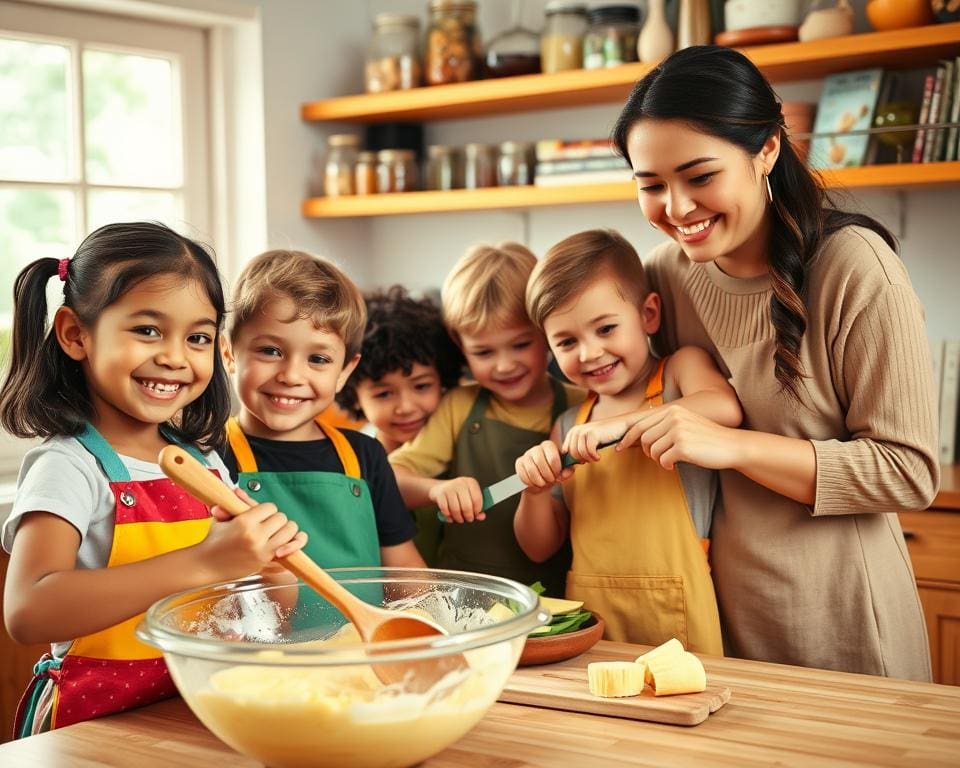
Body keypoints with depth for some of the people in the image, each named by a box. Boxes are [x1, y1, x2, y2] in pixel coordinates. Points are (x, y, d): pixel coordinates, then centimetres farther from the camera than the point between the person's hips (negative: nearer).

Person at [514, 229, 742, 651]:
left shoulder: (680, 368, 3)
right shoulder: (569, 427, 13)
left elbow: (725, 408, -21)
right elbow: (540, 548, 16)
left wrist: (619, 426, -23)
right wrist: (535, 489, -2)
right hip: (590, 616, 4)